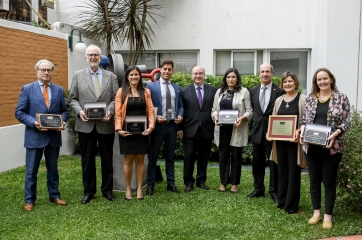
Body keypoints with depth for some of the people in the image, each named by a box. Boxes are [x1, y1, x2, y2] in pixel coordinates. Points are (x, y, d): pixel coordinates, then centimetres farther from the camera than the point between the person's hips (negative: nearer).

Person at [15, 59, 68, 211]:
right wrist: (34, 123, -19)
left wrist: (63, 120, -11)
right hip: (34, 136, -3)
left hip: (54, 136, 3)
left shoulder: (59, 90, 8)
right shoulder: (27, 89, -1)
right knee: (31, 170, 5)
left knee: (53, 168, 15)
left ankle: (54, 196, 28)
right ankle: (29, 200, 18)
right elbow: (19, 112, -5)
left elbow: (64, 111, 11)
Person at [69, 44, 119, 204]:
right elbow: (72, 99, 5)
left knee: (107, 159, 10)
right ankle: (88, 191, 22)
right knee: (87, 160, 9)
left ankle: (107, 189, 24)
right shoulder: (78, 76, 7)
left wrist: (110, 111, -16)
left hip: (106, 125, 0)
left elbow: (115, 99, 2)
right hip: (86, 125, 0)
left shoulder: (111, 77, 7)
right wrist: (79, 111, -12)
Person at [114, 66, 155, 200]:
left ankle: (139, 189, 14)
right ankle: (128, 189, 13)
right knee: (128, 160, 3)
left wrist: (151, 126, -10)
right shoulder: (121, 92, 2)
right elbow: (118, 112, -2)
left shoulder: (145, 92, 8)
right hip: (127, 131, -1)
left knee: (140, 160, 6)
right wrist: (118, 128, -14)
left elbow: (150, 110, 3)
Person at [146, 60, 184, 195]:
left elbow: (180, 106, 14)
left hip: (172, 125, 4)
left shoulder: (177, 88, 12)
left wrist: (180, 115, -4)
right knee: (153, 157, 3)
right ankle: (150, 185, 12)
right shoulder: (151, 86, -1)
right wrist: (155, 117, -16)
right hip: (158, 124, -4)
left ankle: (171, 184, 21)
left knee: (170, 157, 12)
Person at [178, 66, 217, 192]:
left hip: (207, 130, 1)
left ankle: (201, 181, 23)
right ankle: (188, 182, 15)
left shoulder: (213, 90, 5)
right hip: (190, 130, -1)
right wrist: (180, 128, -3)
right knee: (189, 157, 3)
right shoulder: (184, 91, 3)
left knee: (204, 157, 9)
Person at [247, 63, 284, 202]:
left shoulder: (279, 92, -6)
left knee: (274, 162, 5)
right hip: (257, 131, 4)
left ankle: (274, 191, 17)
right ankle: (258, 189, 25)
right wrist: (256, 122, 3)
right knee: (257, 162, 12)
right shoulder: (253, 91, 8)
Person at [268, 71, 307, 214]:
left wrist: (299, 131, -24)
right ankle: (282, 201, 23)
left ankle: (291, 205, 11)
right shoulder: (279, 100, 12)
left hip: (294, 141, -5)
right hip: (280, 140, 5)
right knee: (282, 171, 12)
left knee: (293, 172, 3)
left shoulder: (302, 99, -4)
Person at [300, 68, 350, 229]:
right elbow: (304, 119, 10)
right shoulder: (310, 99, 8)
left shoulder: (341, 98, 0)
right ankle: (316, 213, 25)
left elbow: (346, 121, -3)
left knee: (329, 182, 5)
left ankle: (328, 216, 18)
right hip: (311, 146, 3)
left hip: (331, 146, -3)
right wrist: (302, 129, -11)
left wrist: (336, 133, -20)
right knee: (314, 180, 12)